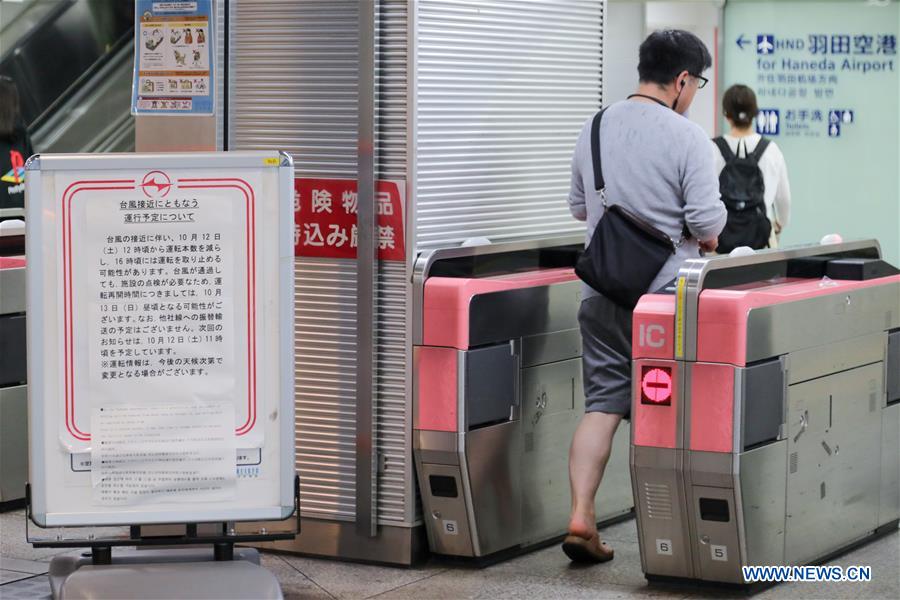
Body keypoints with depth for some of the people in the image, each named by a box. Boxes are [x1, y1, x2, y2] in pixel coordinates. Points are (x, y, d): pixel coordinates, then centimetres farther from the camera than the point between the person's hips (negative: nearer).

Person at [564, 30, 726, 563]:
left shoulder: (594, 129, 7)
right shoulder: (687, 137, -13)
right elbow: (707, 220, -15)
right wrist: (709, 236, 5)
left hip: (602, 292, 5)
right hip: (664, 293, -4)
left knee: (602, 403, 4)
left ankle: (582, 519, -8)